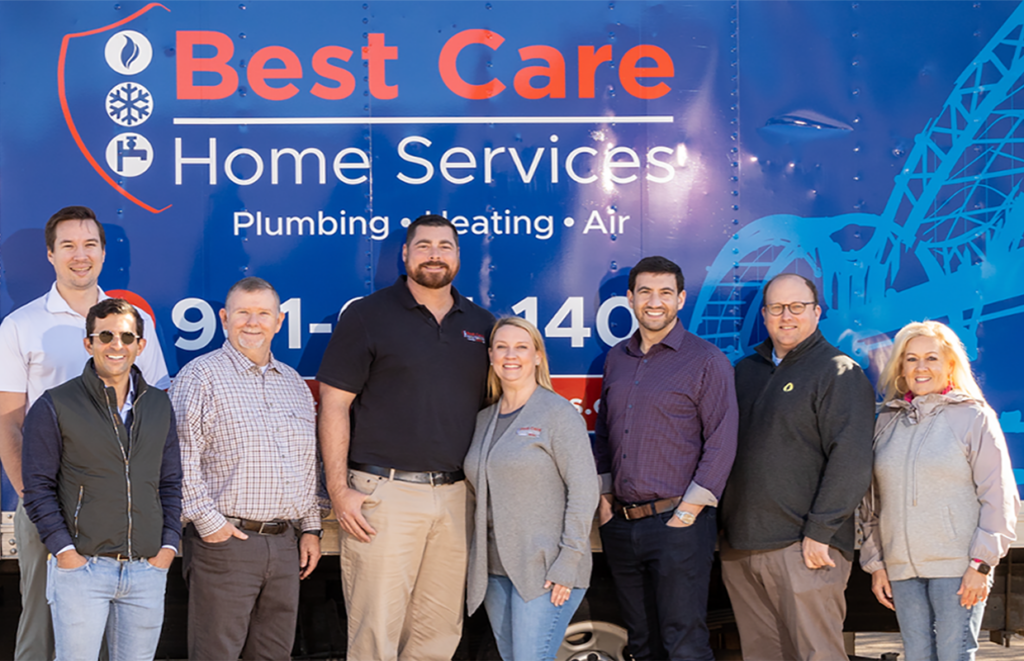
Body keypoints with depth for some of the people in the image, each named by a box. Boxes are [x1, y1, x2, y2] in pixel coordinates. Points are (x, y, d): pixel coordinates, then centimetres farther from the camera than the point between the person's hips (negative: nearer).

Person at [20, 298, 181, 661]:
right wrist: (64, 550, -11)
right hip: (81, 566, -4)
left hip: (148, 569, 4)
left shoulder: (159, 405, 11)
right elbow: (38, 488, -3)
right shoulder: (55, 406, -2)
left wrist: (168, 545, 4)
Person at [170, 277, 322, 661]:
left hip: (285, 544, 6)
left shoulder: (295, 384, 17)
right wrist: (208, 522, -14)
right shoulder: (201, 377, -4)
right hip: (225, 541, -6)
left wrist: (310, 528, 16)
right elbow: (181, 459, -11)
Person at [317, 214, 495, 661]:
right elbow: (334, 405, -3)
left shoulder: (481, 324, 14)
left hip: (456, 496, 5)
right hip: (384, 492, -4)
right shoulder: (367, 315, 0)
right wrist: (339, 490, -11)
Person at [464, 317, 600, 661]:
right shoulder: (484, 419, 13)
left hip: (545, 572, -7)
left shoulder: (559, 414, -7)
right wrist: (476, 562, 12)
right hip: (494, 571, 7)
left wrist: (567, 565, -16)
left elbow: (583, 490, -12)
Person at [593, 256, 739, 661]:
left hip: (677, 525, -6)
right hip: (620, 524, 6)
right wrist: (605, 498, 11)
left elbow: (722, 443, -8)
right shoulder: (617, 359, 14)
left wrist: (688, 512, -13)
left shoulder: (706, 360, -4)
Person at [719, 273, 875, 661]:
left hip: (803, 549, -6)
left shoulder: (839, 373, -3)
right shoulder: (745, 371, 18)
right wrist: (723, 523, 14)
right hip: (740, 548, 7)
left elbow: (851, 460, -11)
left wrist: (819, 532, -16)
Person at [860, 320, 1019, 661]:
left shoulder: (973, 417, 0)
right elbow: (872, 500, 16)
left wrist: (982, 563, -8)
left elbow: (999, 498, -3)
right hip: (901, 568, 4)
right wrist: (875, 562, 12)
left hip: (957, 567, -4)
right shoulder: (887, 421, 12)